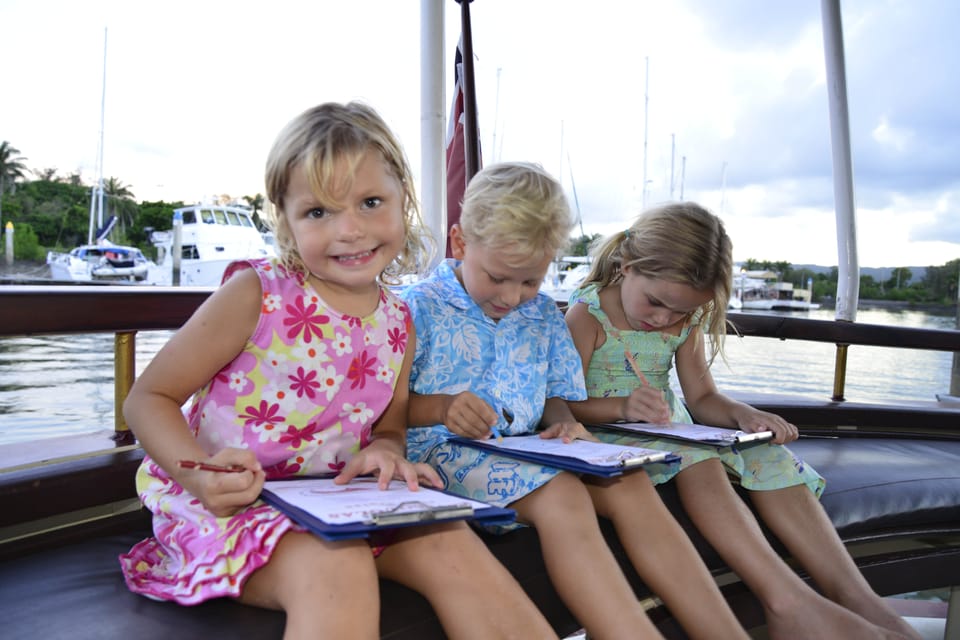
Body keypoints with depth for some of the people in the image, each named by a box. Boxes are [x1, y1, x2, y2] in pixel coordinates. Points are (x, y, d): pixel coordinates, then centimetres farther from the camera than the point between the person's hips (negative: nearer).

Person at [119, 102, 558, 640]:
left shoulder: (397, 323, 2)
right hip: (230, 507, -4)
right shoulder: (256, 294, -13)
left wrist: (386, 451, -10)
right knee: (336, 569, -33)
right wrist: (202, 476, -27)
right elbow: (149, 398, -8)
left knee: (447, 540, -15)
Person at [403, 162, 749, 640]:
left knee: (631, 484, -18)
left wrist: (562, 421, -4)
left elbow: (557, 395, 20)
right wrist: (442, 408, -24)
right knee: (560, 494, -33)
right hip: (443, 451, -5)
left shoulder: (544, 314, 13)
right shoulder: (420, 306, -5)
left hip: (527, 450, 6)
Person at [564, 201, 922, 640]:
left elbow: (702, 398, 7)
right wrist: (623, 407, -35)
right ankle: (787, 601, -40)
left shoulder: (685, 320, 6)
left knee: (767, 454, -15)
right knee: (695, 461, -34)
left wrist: (741, 414, -16)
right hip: (608, 436, -6)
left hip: (673, 432, 6)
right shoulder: (587, 313, -11)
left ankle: (854, 595, -20)